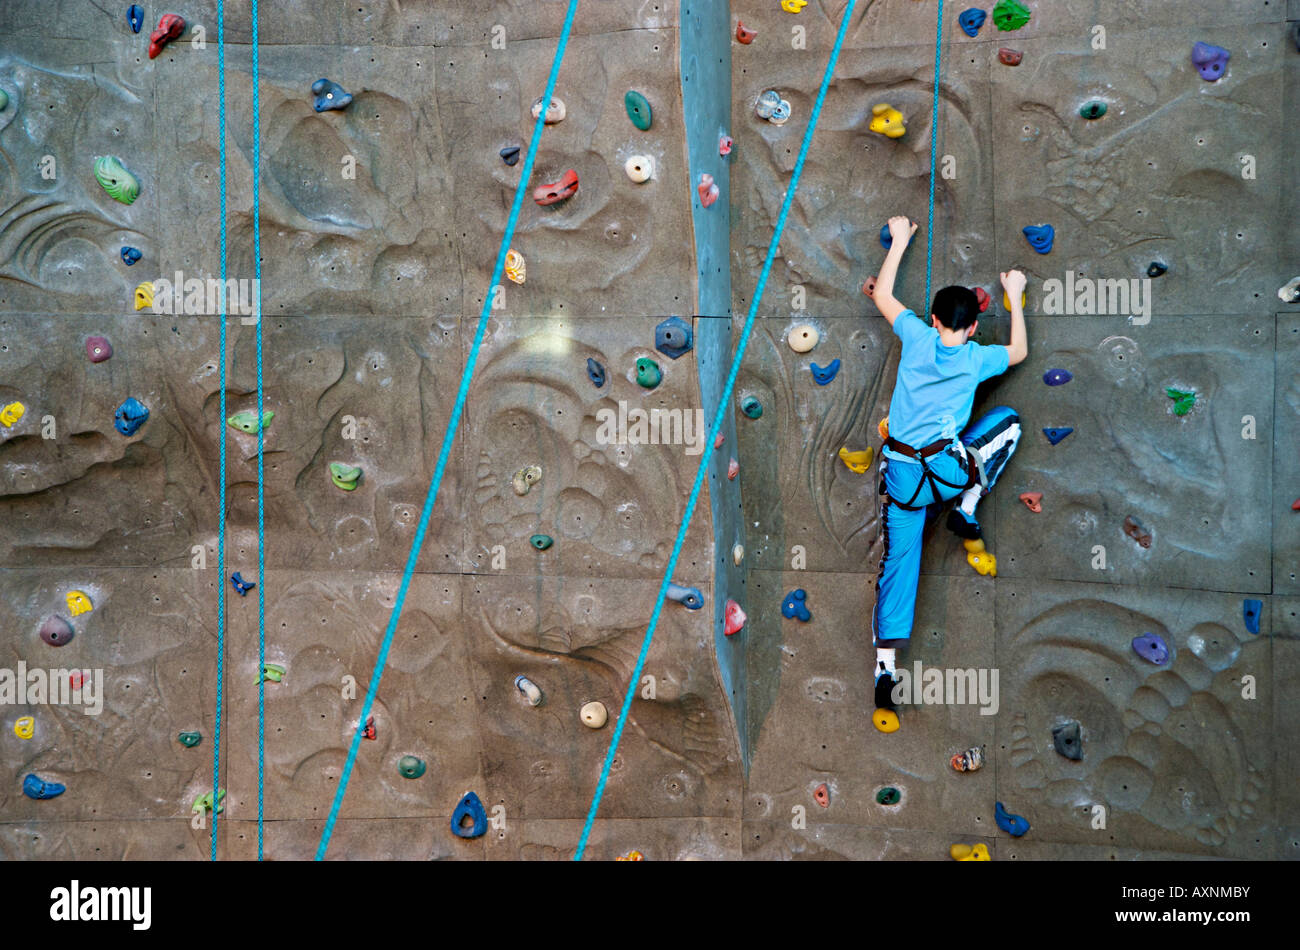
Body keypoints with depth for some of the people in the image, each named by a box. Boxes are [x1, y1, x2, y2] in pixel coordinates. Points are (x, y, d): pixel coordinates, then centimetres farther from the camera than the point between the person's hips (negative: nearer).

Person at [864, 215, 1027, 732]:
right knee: (1007, 419, 21)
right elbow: (1020, 350, 26)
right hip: (948, 469, -2)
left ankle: (883, 673, -2)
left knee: (898, 563, 6)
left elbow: (881, 295, 18)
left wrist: (899, 241, 27)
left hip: (899, 472, 2)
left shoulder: (918, 337, 4)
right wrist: (1014, 296, 35)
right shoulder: (977, 358, 3)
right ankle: (967, 514, 12)